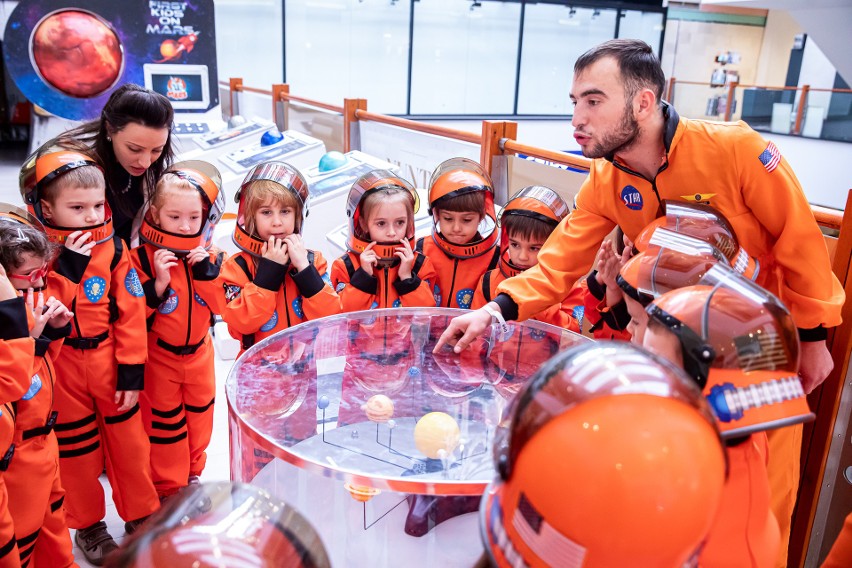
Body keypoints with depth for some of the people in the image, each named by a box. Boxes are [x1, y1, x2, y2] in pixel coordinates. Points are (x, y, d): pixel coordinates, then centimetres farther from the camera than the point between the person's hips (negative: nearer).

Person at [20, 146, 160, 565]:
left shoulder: (112, 248, -7)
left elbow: (130, 313, -5)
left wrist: (131, 371, -7)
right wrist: (69, 263, -28)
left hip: (108, 360, 1)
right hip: (61, 366, -1)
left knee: (129, 442, 11)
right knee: (76, 449, 14)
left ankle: (141, 515, 32)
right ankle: (88, 526, 33)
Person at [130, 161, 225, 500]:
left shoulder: (208, 256, -6)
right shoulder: (143, 256, -18)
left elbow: (218, 303, -12)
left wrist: (205, 269, -26)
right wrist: (158, 281, -33)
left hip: (199, 351, 4)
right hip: (159, 355, -4)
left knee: (200, 412, 18)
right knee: (165, 418, 8)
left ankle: (192, 472, 40)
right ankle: (169, 488, 24)